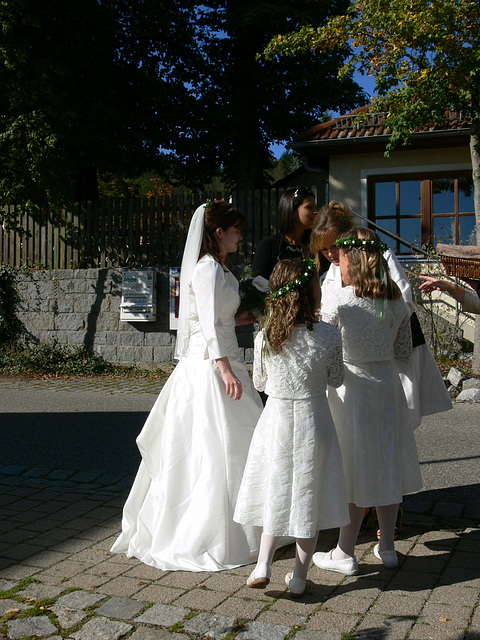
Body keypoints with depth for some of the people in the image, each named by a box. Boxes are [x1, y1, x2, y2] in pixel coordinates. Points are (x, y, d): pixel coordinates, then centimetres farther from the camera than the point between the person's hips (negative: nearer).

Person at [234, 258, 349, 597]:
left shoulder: (264, 337, -8)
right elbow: (336, 379, 1)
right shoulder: (329, 335, -13)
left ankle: (263, 565, 8)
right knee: (309, 496, 11)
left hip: (276, 418, 2)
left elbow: (260, 381, 5)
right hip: (313, 420, -1)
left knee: (277, 493, 17)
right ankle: (299, 576, 19)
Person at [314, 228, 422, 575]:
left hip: (350, 386, -4)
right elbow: (404, 350, 7)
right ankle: (387, 547, 27)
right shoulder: (397, 302, 0)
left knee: (356, 468, 4)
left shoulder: (338, 301, -16)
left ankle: (345, 553, 15)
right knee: (386, 462, 15)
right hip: (388, 385, 5)